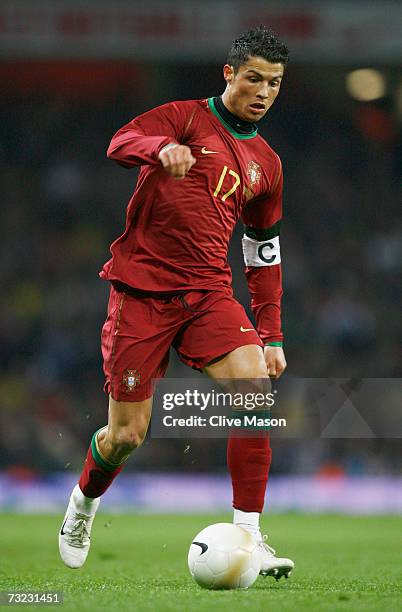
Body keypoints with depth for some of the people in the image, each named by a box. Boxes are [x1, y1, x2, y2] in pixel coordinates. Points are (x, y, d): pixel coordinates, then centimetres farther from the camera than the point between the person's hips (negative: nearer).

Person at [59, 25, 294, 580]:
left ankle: (248, 538, -17)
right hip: (142, 288, -4)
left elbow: (263, 252, 22)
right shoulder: (186, 118, 1)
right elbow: (119, 144, -17)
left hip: (208, 292, 4)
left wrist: (272, 336, 16)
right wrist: (161, 148, -40)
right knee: (127, 435, -2)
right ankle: (85, 500, 33)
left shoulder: (266, 164, 16)